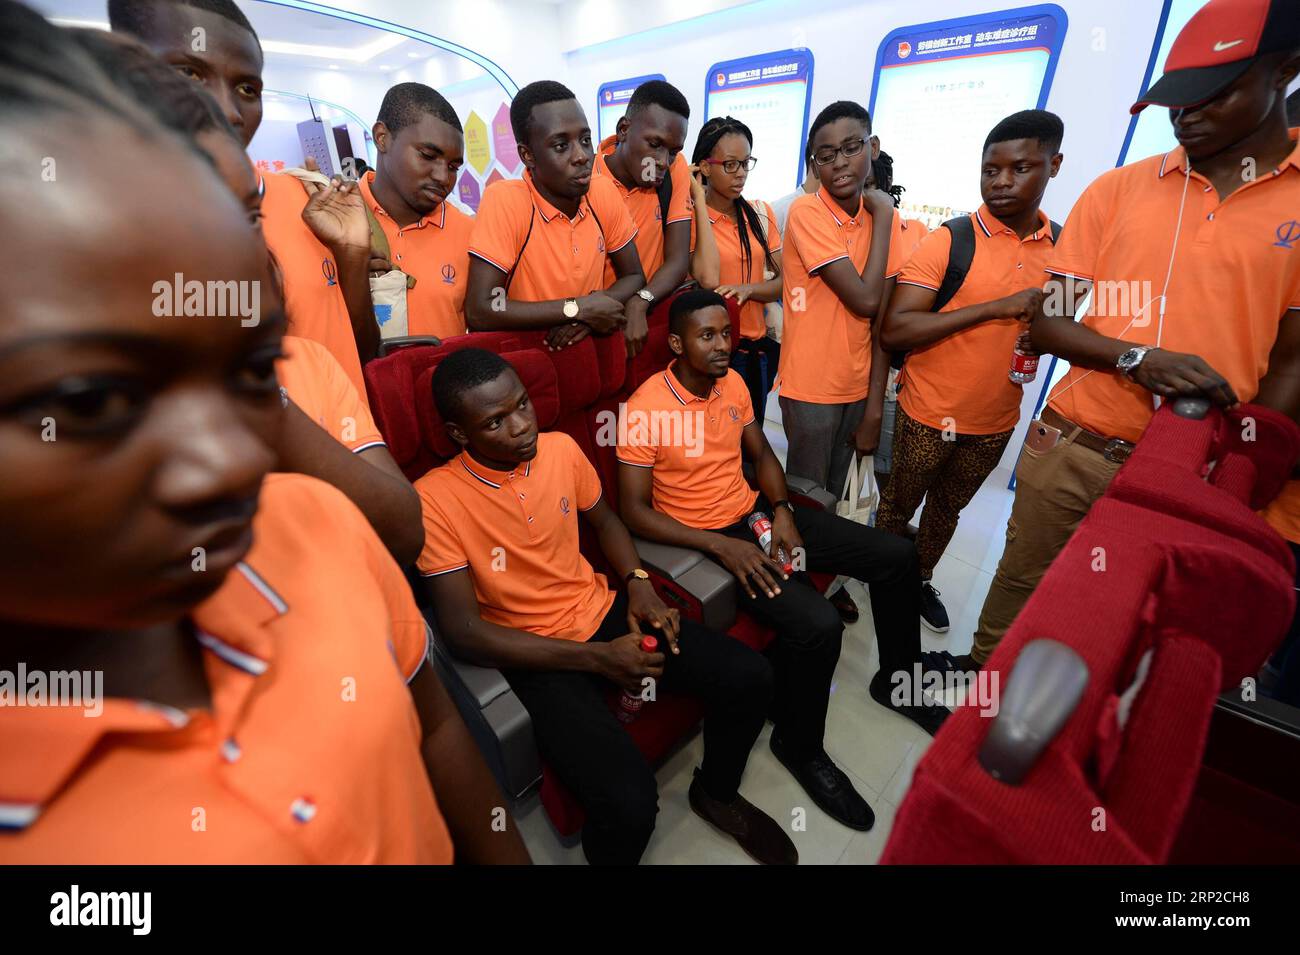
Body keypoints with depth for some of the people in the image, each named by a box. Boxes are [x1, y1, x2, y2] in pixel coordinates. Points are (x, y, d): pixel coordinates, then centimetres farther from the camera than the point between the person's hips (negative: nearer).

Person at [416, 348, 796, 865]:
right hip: (536, 653, -4)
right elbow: (463, 631, -18)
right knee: (629, 804, -25)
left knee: (749, 677, -5)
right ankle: (616, 840, 14)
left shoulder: (561, 448, -4)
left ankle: (716, 793, 26)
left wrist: (638, 583, -4)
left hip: (603, 610, 5)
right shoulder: (435, 499, -18)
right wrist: (597, 659, -21)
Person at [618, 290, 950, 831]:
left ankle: (896, 679, 30)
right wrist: (721, 545, -23)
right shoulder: (645, 410, -18)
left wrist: (781, 511, -4)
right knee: (817, 625, -27)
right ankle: (799, 747, 6)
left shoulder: (731, 382, 3)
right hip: (708, 536, -7)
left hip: (757, 513, 8)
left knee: (897, 557, 4)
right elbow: (634, 511, -17)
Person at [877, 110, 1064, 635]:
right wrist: (995, 307, -24)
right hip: (928, 415, -4)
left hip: (995, 423, 5)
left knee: (947, 510, 23)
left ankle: (921, 579, 45)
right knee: (898, 507, 13)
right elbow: (894, 330, -23)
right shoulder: (949, 241, -13)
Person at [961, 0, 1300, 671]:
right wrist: (1138, 358, -15)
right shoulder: (1118, 189, 4)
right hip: (1071, 447, 1)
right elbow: (1046, 321, 2)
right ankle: (981, 680, 33)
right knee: (1019, 588, 10)